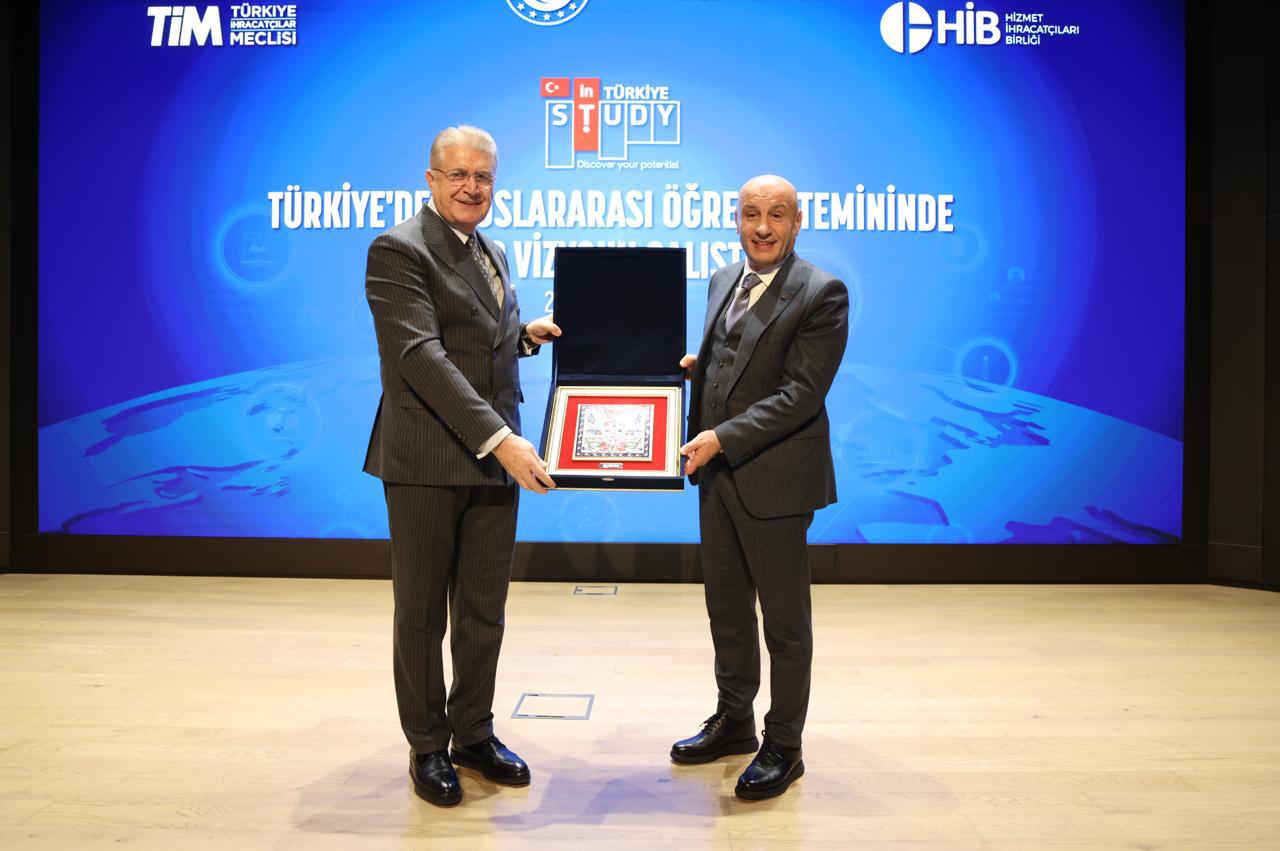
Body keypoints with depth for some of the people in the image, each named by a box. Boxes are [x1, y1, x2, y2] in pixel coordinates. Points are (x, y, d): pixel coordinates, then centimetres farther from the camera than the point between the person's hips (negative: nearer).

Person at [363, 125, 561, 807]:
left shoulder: (492, 254, 15)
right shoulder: (398, 250, -10)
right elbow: (422, 355, -21)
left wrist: (528, 333, 6)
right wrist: (499, 438, -27)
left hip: (495, 458, 7)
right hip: (426, 463, -7)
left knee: (484, 613, 15)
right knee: (422, 615, 9)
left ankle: (474, 732, 32)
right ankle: (427, 747, 26)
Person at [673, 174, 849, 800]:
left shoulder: (822, 294, -11)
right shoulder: (724, 281, 12)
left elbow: (801, 392, -19)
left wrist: (722, 438, -24)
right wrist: (693, 364, 1)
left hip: (776, 479, -7)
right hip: (718, 475, 8)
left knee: (785, 619, 7)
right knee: (726, 607, 19)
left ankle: (783, 747, 24)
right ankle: (733, 722, 37)